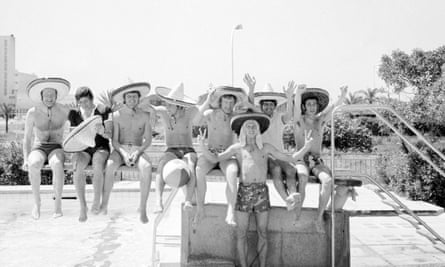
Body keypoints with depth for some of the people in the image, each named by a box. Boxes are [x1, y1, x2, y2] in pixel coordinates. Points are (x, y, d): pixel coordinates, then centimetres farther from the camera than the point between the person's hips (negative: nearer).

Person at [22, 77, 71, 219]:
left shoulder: (64, 111, -7)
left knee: (57, 165, -39)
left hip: (57, 149, -1)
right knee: (34, 165, -38)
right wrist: (26, 159, -12)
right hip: (38, 149, 1)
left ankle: (58, 203, -29)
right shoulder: (32, 113, -6)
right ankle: (36, 203, -22)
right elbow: (27, 139, 2)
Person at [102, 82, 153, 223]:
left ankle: (142, 208, -27)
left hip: (138, 150, 0)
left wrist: (137, 152, -16)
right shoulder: (117, 115, 2)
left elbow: (148, 140, 3)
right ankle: (104, 204, -22)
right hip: (120, 150, 0)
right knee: (109, 166, -34)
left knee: (146, 168, -34)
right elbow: (114, 141, 0)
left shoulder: (145, 116, 4)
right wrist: (124, 154, -18)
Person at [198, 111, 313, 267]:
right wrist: (202, 145, -12)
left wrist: (306, 147, 1)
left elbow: (291, 159, 14)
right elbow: (215, 158, 3)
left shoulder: (266, 148, 16)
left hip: (261, 191, 1)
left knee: (262, 233, 4)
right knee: (241, 234, 0)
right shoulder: (237, 148, 12)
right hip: (244, 190, -1)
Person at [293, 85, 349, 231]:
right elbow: (296, 108, -18)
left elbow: (330, 110, -7)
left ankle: (320, 217, -13)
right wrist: (298, 95, -39)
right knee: (302, 177, -39)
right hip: (301, 161, -3)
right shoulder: (299, 121, 4)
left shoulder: (320, 120, 13)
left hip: (318, 163, 3)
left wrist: (340, 99, -28)